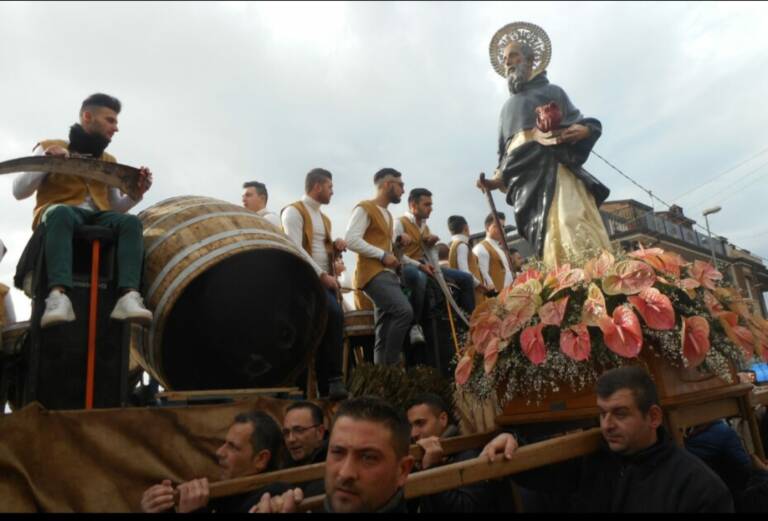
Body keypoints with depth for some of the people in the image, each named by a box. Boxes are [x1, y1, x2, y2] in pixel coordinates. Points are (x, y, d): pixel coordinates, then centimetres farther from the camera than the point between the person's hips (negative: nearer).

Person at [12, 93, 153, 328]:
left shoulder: (109, 162, 26)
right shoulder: (50, 147, 15)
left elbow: (116, 208, 22)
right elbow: (19, 191, 6)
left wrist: (137, 191, 3)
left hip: (97, 217, 3)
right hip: (57, 212, -3)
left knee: (130, 222, -31)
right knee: (62, 213, -40)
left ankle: (129, 296, -51)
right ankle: (58, 295, -57)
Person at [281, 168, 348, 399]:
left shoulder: (324, 218, 23)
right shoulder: (294, 212, -3)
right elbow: (296, 250, -14)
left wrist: (336, 247, 5)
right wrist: (322, 275, -18)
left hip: (325, 279, 8)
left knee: (327, 330, -1)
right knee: (335, 315, -28)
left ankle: (326, 388, 5)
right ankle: (334, 380, -20)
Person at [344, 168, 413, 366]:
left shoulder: (387, 215, 27)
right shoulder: (365, 208, -2)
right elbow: (351, 240, -15)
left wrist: (393, 258, 11)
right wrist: (383, 255, -15)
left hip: (387, 274, 9)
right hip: (373, 274, -9)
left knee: (384, 335, 2)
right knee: (404, 311, -25)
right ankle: (390, 365, -18)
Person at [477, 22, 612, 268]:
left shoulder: (552, 91, 23)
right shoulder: (506, 108, 33)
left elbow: (578, 123, 13)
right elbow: (504, 154, 26)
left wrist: (585, 129, -12)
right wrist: (496, 180, 7)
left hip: (554, 168, -3)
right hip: (525, 178, 3)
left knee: (572, 226, -24)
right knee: (549, 238, -13)